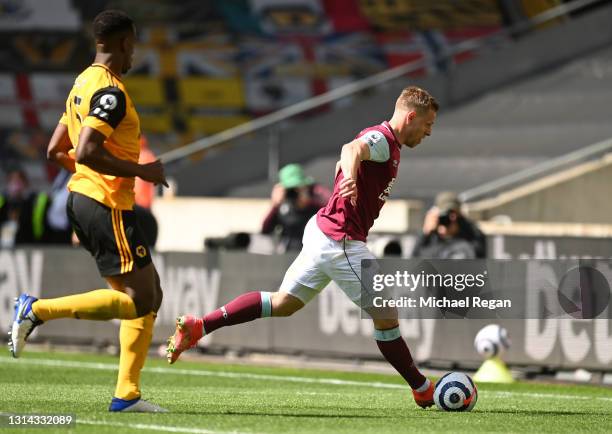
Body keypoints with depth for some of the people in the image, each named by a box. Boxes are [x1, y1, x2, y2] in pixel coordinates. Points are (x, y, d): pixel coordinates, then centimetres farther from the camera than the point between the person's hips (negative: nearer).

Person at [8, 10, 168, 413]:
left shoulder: (84, 84, 15)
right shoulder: (110, 92, -15)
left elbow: (56, 150, 19)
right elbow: (86, 153, -25)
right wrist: (139, 171, -16)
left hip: (82, 198, 10)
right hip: (107, 204, -10)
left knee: (149, 296, 10)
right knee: (139, 299, -9)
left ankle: (127, 394, 6)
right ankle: (38, 309, -12)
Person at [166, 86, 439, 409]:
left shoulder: (384, 141, 15)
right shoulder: (382, 140, -16)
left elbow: (342, 161, 32)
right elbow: (352, 148, -39)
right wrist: (351, 178, -59)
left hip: (323, 232, 10)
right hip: (340, 242, -10)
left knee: (282, 303, 13)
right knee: (386, 315, -1)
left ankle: (197, 326, 10)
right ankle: (423, 390, 9)